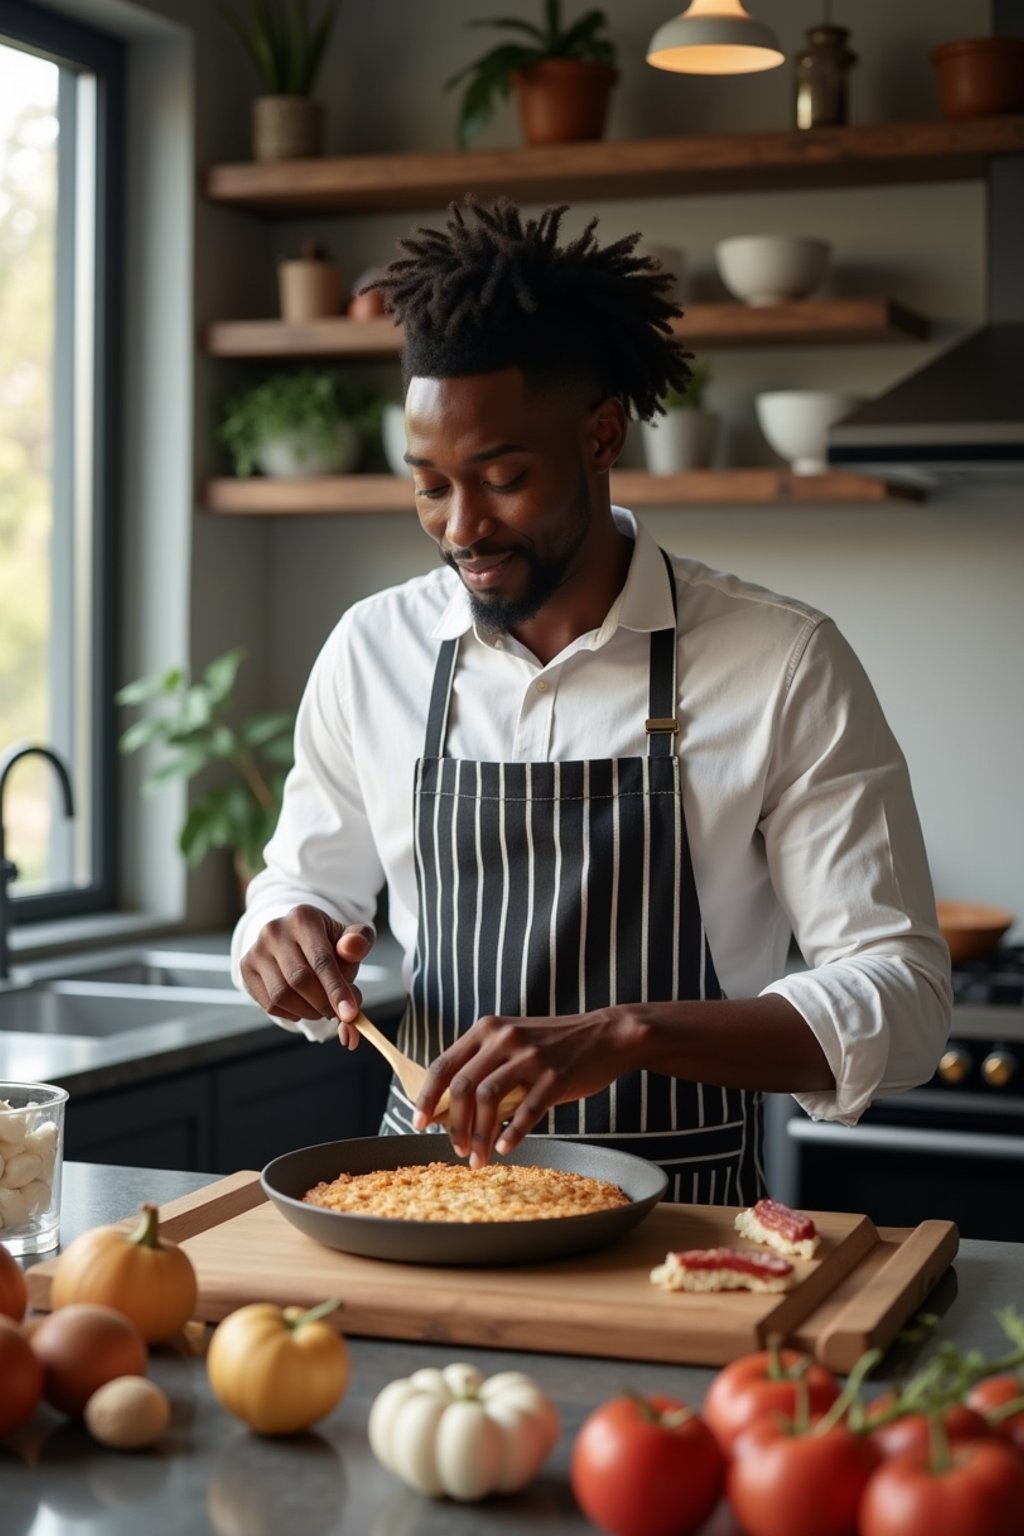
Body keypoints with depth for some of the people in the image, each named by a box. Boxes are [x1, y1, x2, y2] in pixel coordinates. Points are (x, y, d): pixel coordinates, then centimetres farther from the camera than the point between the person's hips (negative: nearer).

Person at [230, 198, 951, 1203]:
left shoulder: (784, 666, -6)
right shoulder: (371, 651, 5)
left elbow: (900, 1002, -10)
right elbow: (307, 886, 20)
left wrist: (624, 1034, -24)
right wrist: (286, 941, -5)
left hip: (680, 1217, -3)